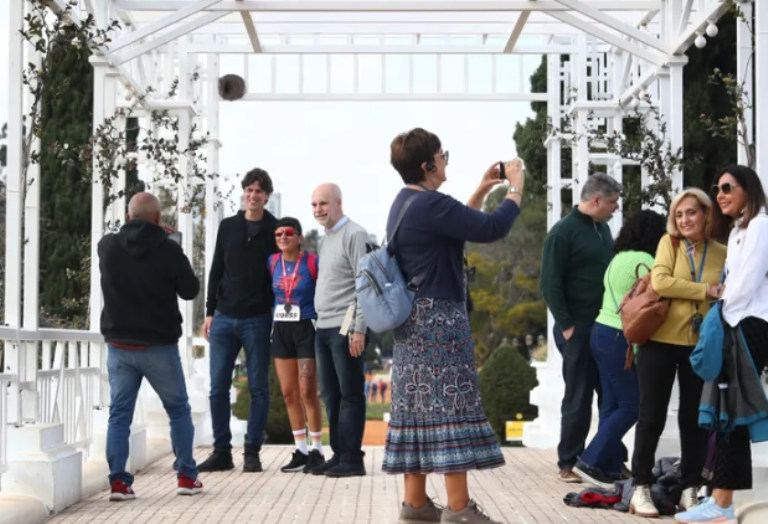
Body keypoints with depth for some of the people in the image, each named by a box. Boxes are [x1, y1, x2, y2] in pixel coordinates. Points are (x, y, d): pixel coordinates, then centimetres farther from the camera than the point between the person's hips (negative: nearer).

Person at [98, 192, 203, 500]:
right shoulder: (168, 250, -13)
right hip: (159, 346, -3)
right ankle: (186, 477, 13)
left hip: (119, 345, 3)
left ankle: (118, 481, -2)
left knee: (119, 414, 6)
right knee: (178, 410, 12)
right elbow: (190, 290, -1)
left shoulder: (107, 246, -2)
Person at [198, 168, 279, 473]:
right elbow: (216, 271, 12)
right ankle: (221, 451, 9)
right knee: (218, 387, 2)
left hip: (258, 320, -3)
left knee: (258, 388, 2)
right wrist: (210, 312, 7)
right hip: (224, 319, 3)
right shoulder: (228, 227, 10)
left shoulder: (275, 231, 1)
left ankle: (252, 452, 9)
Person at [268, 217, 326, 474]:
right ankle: (300, 450, 15)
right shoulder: (272, 262, 5)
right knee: (288, 393, 7)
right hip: (281, 330, 5)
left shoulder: (312, 262, -9)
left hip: (306, 329, -5)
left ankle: (317, 450, 6)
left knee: (307, 392, -4)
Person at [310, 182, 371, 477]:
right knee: (330, 394, 9)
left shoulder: (354, 235, -7)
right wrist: (319, 320, 15)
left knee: (350, 394, -4)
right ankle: (338, 454, 15)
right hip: (323, 328, 8)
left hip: (344, 327, -8)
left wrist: (359, 329, -17)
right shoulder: (324, 240, 18)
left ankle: (352, 458, 0)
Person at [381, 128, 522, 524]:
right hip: (439, 317, -10)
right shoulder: (429, 203, -17)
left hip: (416, 319, 10)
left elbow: (456, 225, 28)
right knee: (449, 407, -8)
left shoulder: (406, 204, 15)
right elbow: (492, 229, -20)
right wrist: (516, 187, -5)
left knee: (420, 408, 9)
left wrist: (482, 191, 23)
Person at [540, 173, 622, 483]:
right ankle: (568, 464, 9)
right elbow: (550, 285, -12)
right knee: (578, 399, -1)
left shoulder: (603, 228, 12)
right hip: (578, 329, -7)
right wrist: (566, 326, -15)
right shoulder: (563, 232, -10)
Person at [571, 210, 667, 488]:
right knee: (630, 406, -3)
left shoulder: (619, 259, 15)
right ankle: (590, 461, -5)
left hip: (602, 332, 9)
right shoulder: (644, 260, -12)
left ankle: (610, 467, 9)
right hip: (619, 338, -9)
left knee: (611, 404, 9)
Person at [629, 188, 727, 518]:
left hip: (702, 345, 2)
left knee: (695, 418, 8)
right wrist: (707, 291, -16)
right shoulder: (669, 242, -1)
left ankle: (690, 490, 17)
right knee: (652, 416, 2)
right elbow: (660, 282, -15)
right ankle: (642, 489, 9)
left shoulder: (723, 254, 5)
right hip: (661, 340, -2)